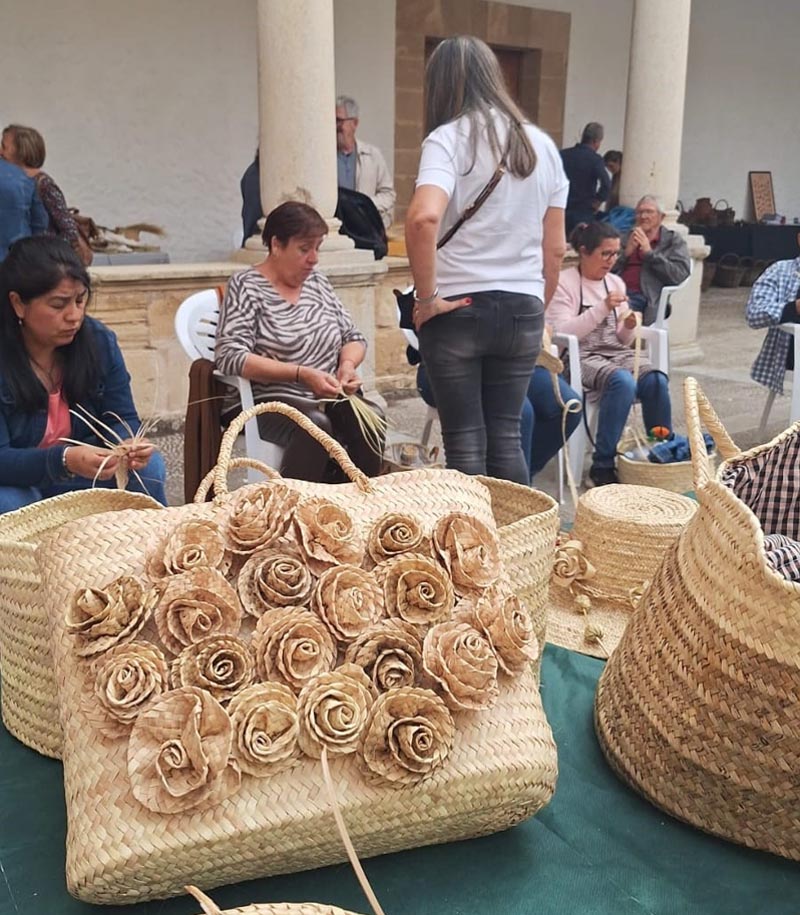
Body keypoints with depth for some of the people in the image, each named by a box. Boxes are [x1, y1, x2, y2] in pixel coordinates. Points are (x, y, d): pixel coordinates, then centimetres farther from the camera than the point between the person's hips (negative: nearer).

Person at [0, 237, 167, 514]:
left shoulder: (99, 340, -7)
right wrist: (65, 460, -42)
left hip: (87, 471, 4)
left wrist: (128, 445, -27)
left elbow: (121, 419, -2)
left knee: (148, 466, -19)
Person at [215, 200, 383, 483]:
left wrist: (348, 363, -5)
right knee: (316, 425, -35)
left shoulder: (317, 281, 15)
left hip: (328, 399, 5)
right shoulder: (246, 286, -2)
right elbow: (230, 357, -14)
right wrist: (301, 374, -22)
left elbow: (353, 337, 20)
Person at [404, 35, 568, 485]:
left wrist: (426, 297, -15)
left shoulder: (448, 138, -7)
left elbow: (423, 218, -26)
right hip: (522, 310, 4)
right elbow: (556, 248, 10)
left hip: (458, 309, -4)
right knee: (507, 436, 14)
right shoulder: (542, 144, 9)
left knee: (465, 442, 6)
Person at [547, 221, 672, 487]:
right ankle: (602, 465, -27)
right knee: (623, 382, -35)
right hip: (582, 357, -6)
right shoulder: (564, 282, -2)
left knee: (657, 381, -25)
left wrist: (629, 327, -5)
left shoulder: (616, 282, 16)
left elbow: (621, 340, 19)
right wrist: (603, 308, -20)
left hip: (618, 354, 6)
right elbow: (562, 333, -15)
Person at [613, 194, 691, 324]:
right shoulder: (627, 237, 24)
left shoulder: (673, 240, 14)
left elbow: (679, 275, -3)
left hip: (642, 297, -4)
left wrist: (649, 252, -5)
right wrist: (627, 252, 0)